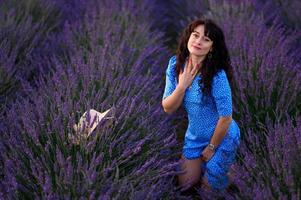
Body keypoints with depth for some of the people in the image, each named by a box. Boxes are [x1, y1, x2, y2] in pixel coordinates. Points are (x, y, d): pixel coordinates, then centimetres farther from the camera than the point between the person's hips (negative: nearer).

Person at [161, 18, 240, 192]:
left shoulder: (216, 75, -31)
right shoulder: (175, 64, -13)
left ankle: (226, 161, 39)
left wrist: (211, 148, -11)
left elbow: (226, 117, -22)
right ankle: (202, 162, 41)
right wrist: (182, 85, -26)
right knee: (185, 183, 15)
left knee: (210, 184, 13)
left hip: (221, 137, -5)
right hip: (194, 135, 5)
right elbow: (168, 108, -10)